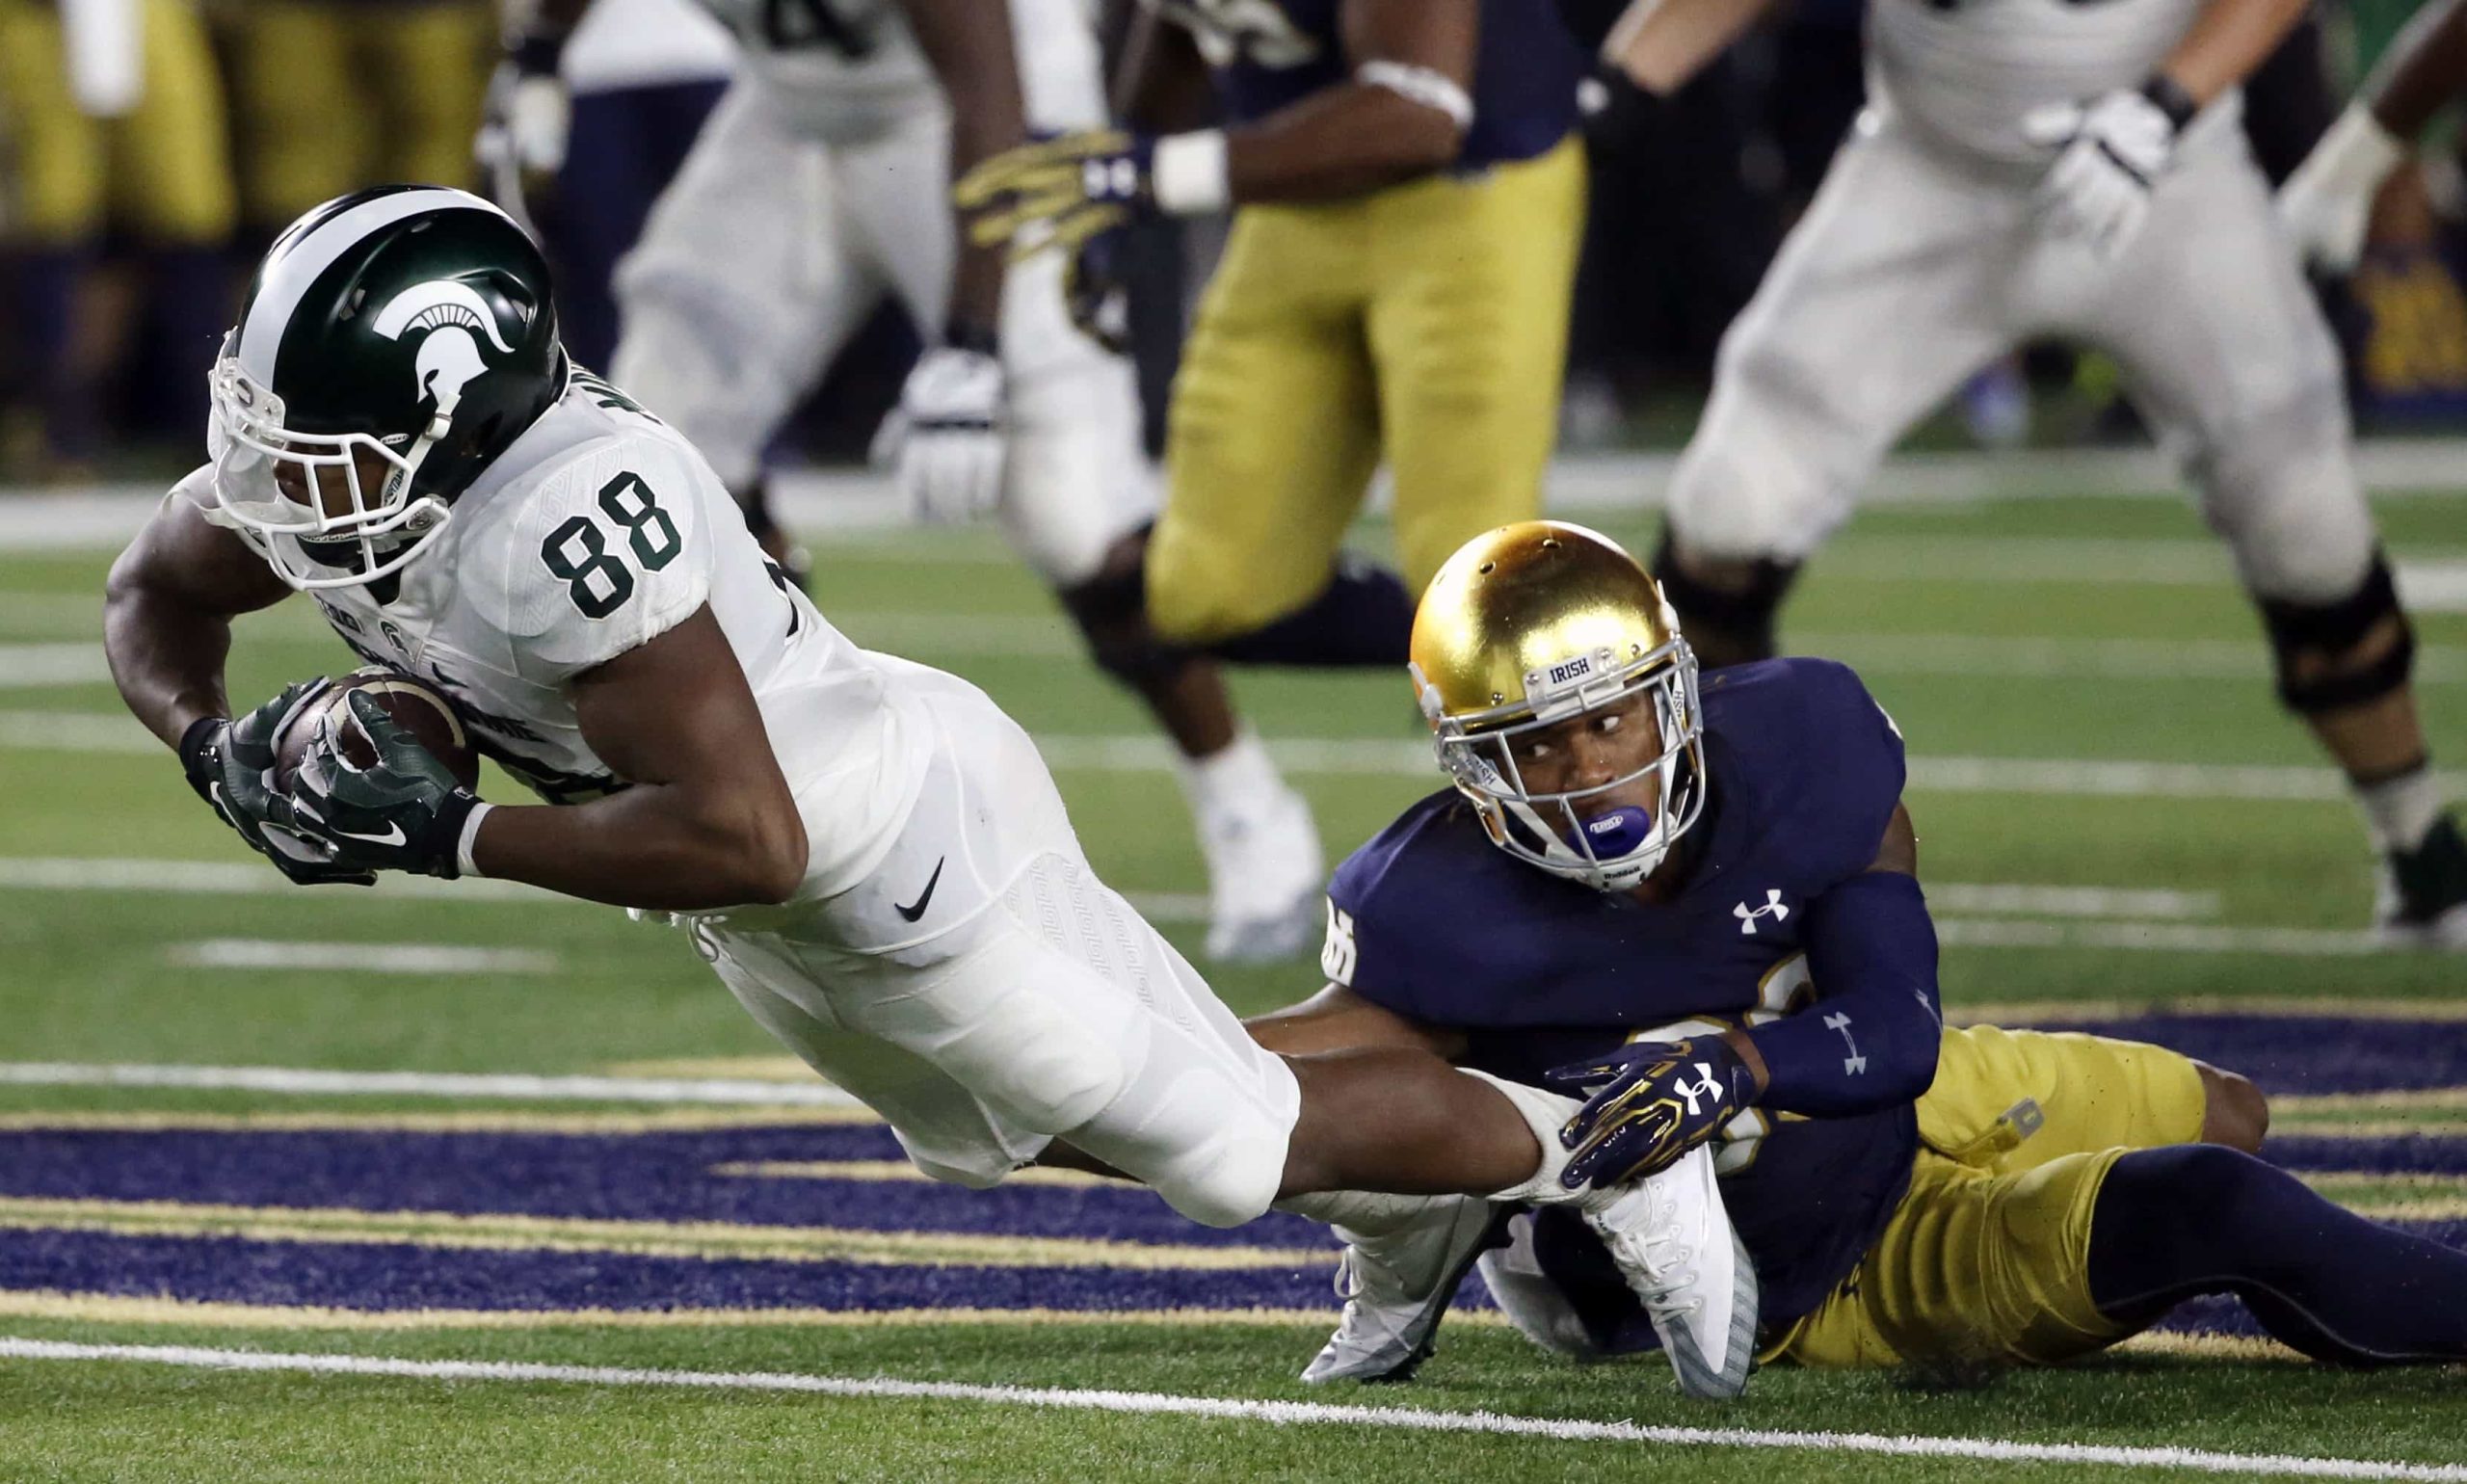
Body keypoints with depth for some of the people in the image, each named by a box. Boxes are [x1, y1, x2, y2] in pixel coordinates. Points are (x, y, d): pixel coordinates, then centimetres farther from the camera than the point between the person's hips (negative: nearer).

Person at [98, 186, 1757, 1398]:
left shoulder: (561, 521, -40)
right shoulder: (303, 477, -15)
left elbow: (739, 840, -40)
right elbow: (155, 598, 6)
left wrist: (444, 835, -34)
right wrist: (221, 751, -14)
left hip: (905, 849, -9)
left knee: (1228, 1141, 5)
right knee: (1017, 1123, 30)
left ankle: (1602, 1163, 26)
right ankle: (1416, 1218, 48)